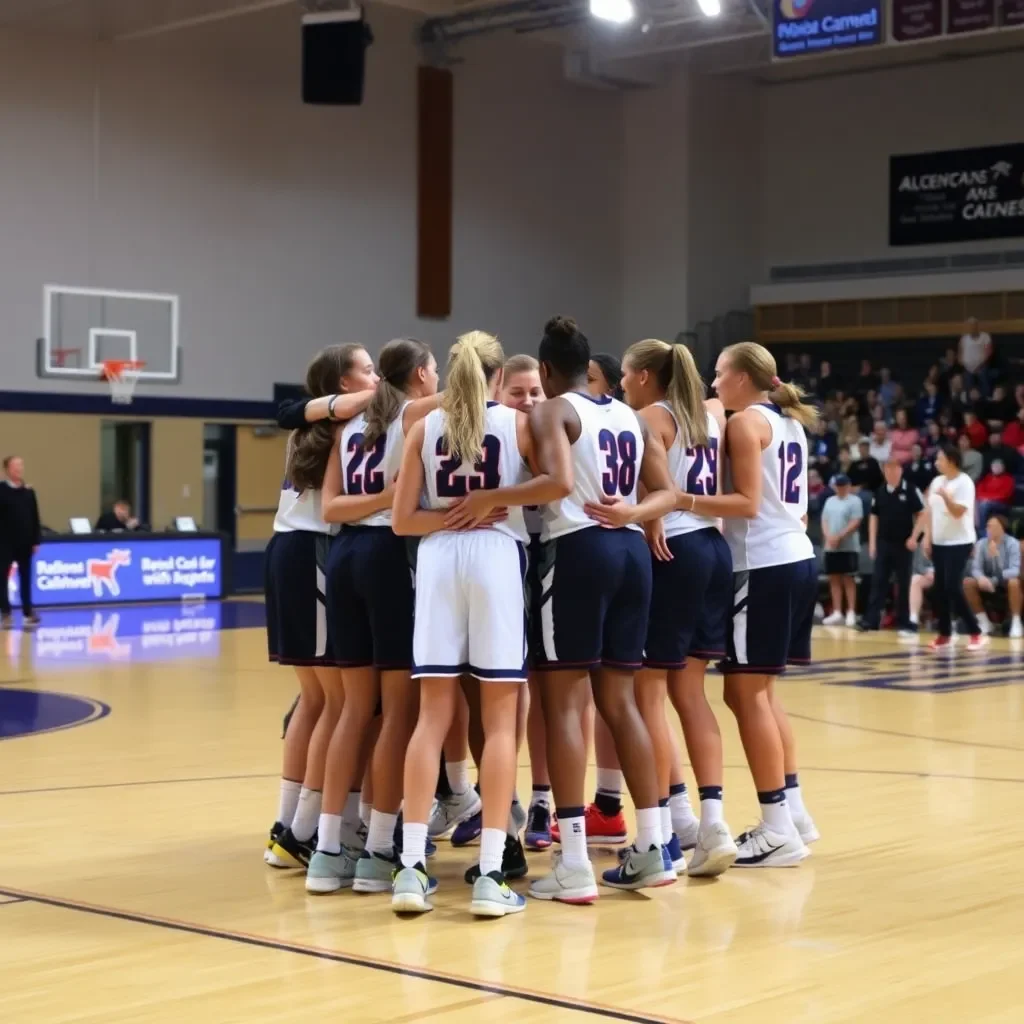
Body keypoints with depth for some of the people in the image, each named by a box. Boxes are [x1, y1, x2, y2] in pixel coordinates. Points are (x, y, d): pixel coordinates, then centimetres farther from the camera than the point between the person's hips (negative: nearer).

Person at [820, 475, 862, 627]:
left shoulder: (854, 501, -4)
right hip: (831, 548, 6)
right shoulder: (830, 501, 14)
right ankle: (837, 613, 10)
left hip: (848, 547, -6)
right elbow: (824, 521, 12)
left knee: (848, 579, -4)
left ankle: (851, 613, -1)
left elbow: (855, 523, -12)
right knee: (834, 579, 6)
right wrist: (828, 537, -6)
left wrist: (839, 537, -17)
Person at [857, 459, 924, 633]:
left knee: (903, 583, 4)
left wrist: (914, 537, -10)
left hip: (904, 544, -3)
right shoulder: (880, 492, 4)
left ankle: (903, 621, 11)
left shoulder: (910, 490, -6)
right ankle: (871, 619, -2)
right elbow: (874, 517, 11)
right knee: (878, 581, -1)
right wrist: (872, 542, 5)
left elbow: (921, 514, -2)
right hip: (883, 542, 3)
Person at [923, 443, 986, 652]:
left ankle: (976, 633, -6)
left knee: (953, 588, -13)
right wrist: (927, 537, 8)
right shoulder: (936, 481, 9)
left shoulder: (964, 482, -12)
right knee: (940, 589, 6)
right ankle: (944, 634, 15)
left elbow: (958, 512, -20)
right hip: (939, 542, 7)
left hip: (959, 543, -7)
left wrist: (946, 495, -33)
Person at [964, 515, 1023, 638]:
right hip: (988, 582, 3)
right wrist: (981, 578, -36)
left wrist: (995, 579, -41)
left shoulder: (1013, 543, -17)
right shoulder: (981, 544, -8)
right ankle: (983, 621, -10)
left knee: (1014, 582, -37)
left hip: (1006, 581, -3)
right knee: (967, 582, -22)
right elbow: (975, 568, -11)